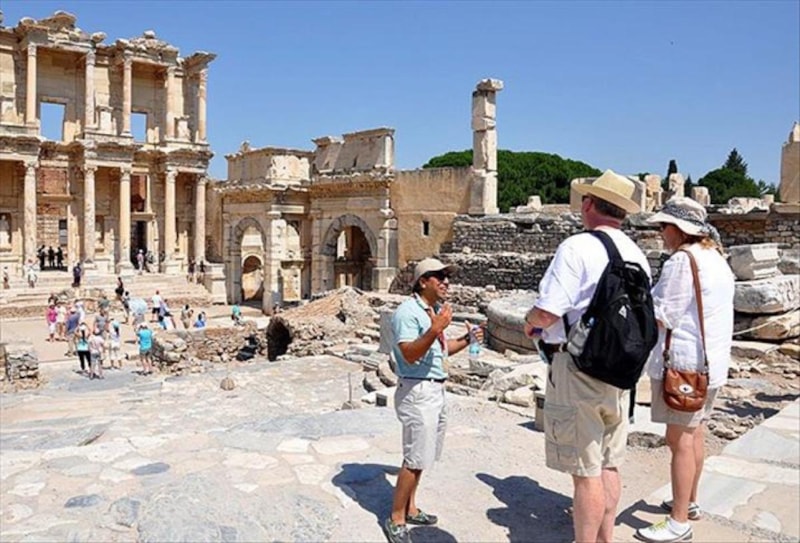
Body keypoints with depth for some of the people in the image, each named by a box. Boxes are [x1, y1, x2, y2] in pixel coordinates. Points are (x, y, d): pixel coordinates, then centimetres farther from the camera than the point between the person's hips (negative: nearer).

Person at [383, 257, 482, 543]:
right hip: (418, 391, -9)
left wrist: (466, 339, 9)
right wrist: (435, 329, -33)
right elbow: (409, 354, -25)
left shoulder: (436, 309, 13)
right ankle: (396, 520, 7)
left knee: (420, 455, 16)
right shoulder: (407, 311, -15)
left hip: (436, 390, 9)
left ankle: (410, 508, 29)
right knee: (415, 459, -6)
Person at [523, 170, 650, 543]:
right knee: (608, 466, 20)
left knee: (586, 471, 3)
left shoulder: (578, 247, -17)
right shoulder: (636, 255, 7)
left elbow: (546, 312, -24)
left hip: (578, 369, -8)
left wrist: (530, 323, 0)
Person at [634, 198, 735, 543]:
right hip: (710, 360, 10)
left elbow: (659, 317, -20)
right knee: (694, 432, 20)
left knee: (680, 439, -4)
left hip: (685, 362, -10)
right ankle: (689, 502, 34)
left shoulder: (682, 260, -18)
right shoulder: (716, 258, 13)